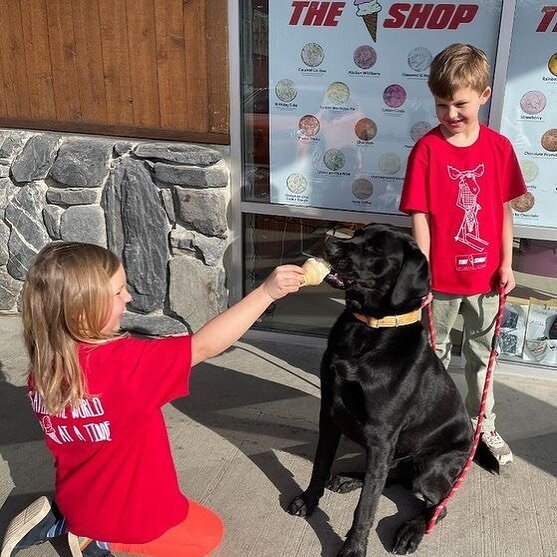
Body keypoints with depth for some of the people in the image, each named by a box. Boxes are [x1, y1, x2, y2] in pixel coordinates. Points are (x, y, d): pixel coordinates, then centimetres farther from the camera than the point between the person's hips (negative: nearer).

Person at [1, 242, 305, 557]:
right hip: (128, 515, -7)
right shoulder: (122, 362, -35)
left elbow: (63, 438, 2)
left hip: (75, 501, 7)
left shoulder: (43, 371, -12)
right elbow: (204, 346, -37)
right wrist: (267, 292, -34)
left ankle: (60, 522, 14)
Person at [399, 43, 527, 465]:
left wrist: (506, 263, 1)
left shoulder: (499, 147, -3)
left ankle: (483, 424, 35)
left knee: (483, 351, 18)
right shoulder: (427, 149, -12)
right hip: (441, 276, -2)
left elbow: (505, 208, 3)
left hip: (485, 273, 3)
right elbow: (420, 216, -12)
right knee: (434, 353, 15)